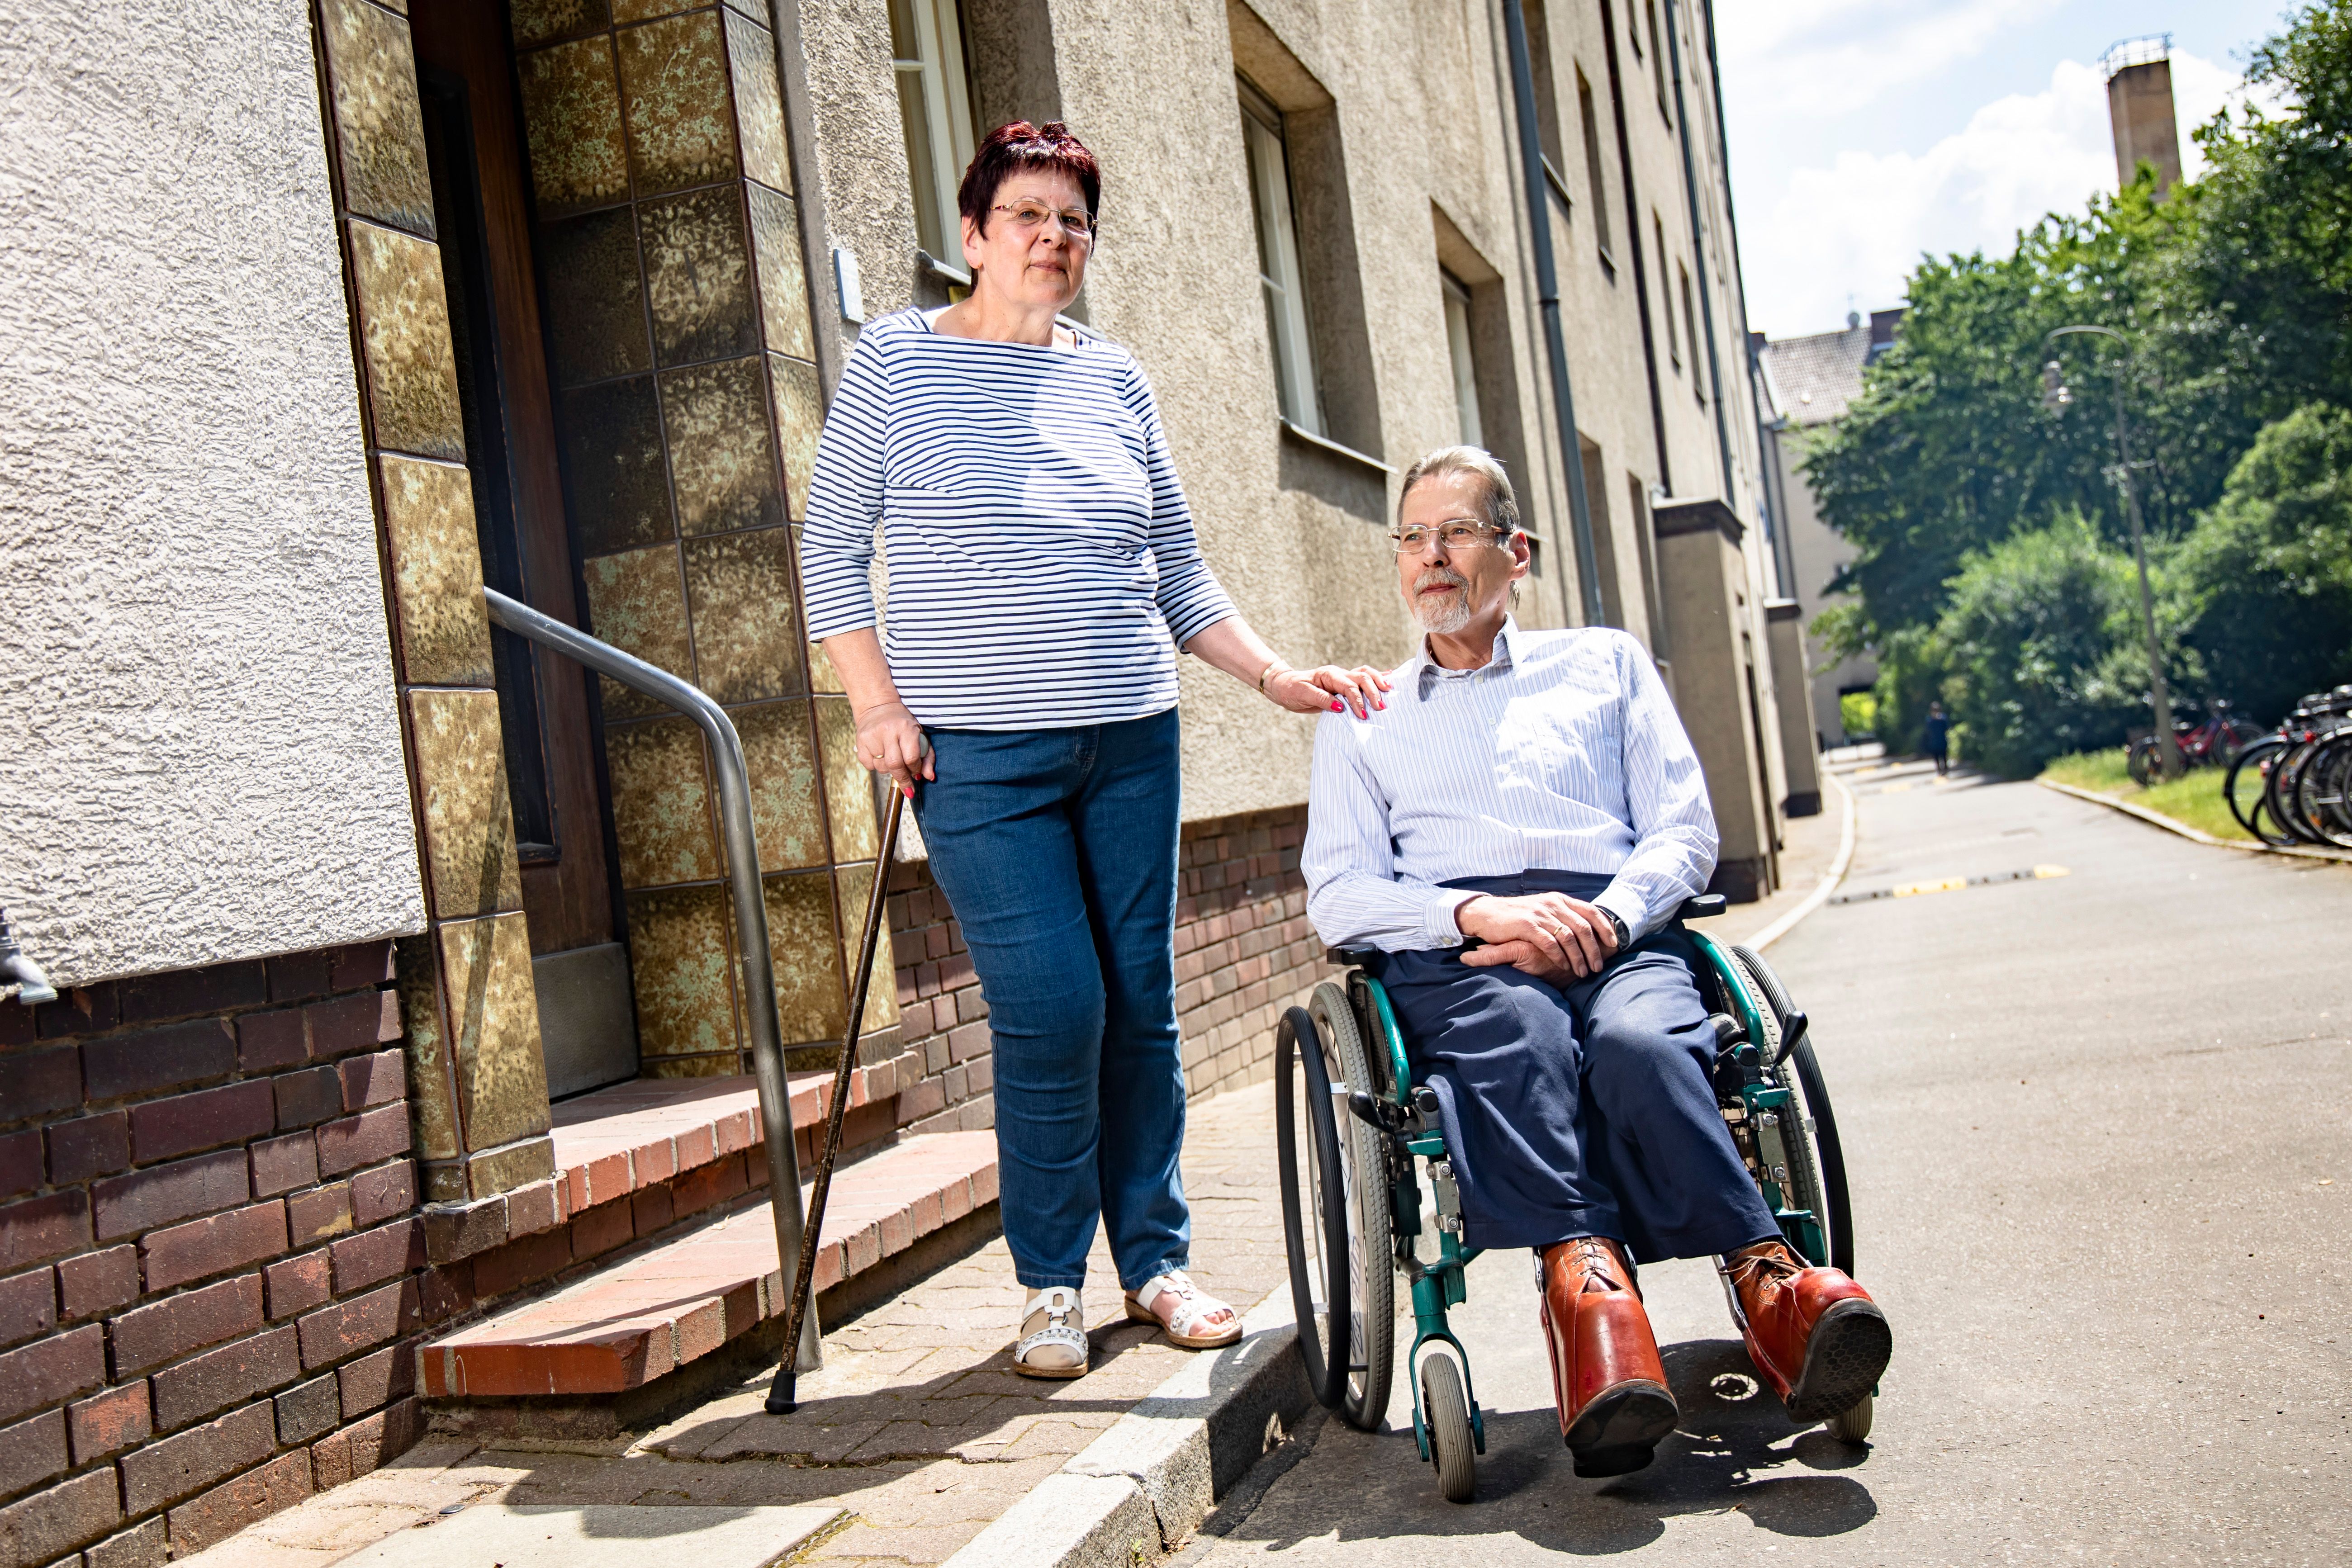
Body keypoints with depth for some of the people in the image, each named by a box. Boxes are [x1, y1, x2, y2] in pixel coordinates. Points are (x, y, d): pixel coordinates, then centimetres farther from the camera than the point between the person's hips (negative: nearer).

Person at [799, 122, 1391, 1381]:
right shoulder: (897, 360, 2)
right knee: (1052, 1008, -9)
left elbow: (1178, 570, 16)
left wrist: (1277, 677, 7)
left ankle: (1154, 1260, 22)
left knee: (1143, 1006, 6)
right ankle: (1050, 1286, 10)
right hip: (978, 754, -4)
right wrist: (878, 706, -6)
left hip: (1131, 740, 4)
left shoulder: (1116, 380, 12)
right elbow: (829, 548, 3)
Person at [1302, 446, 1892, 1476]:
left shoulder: (1604, 663, 26)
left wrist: (1606, 915, -8)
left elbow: (1686, 833, 15)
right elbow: (1338, 897, 10)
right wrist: (1480, 914, -9)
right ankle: (1584, 1264, -51)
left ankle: (1775, 1304, -45)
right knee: (1520, 1034, -37)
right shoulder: (1363, 718, 25)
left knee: (1638, 1043, -36)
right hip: (1453, 957, 0)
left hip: (1619, 931, 0)